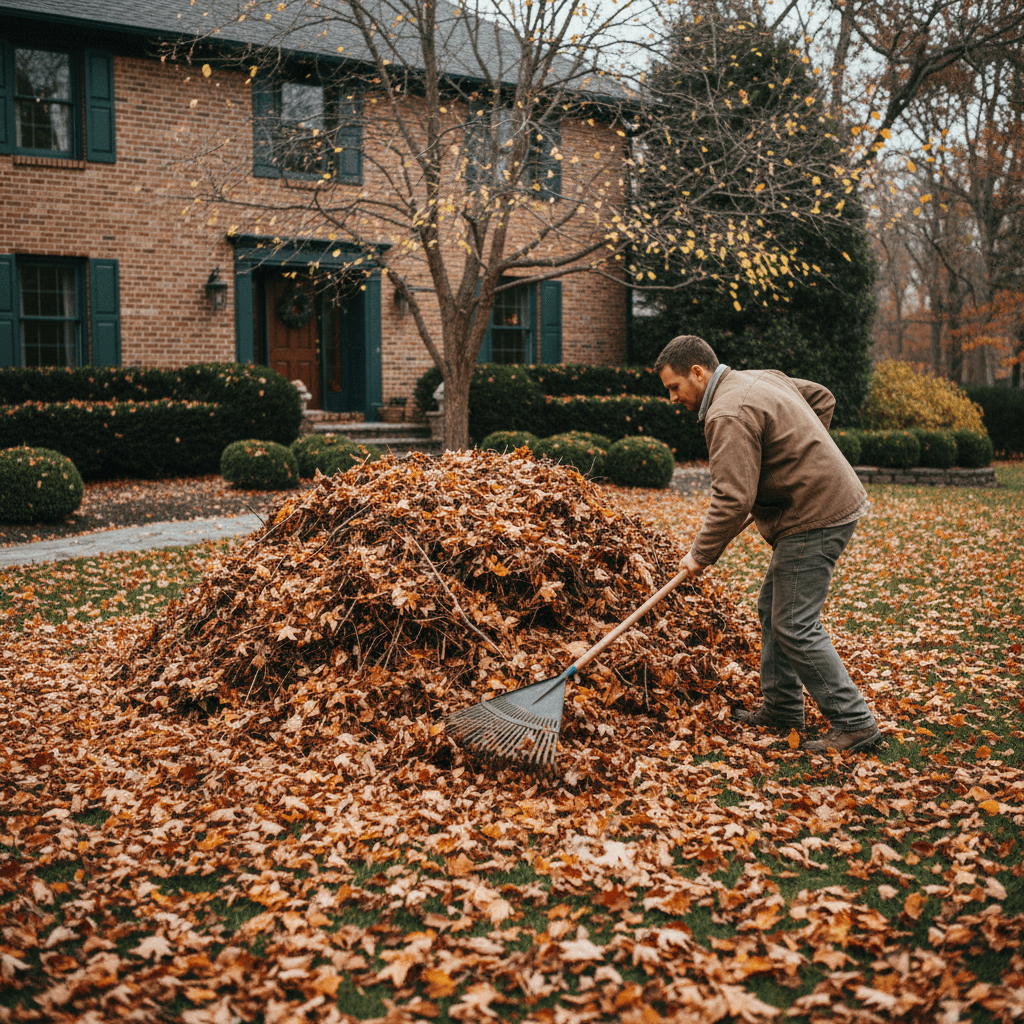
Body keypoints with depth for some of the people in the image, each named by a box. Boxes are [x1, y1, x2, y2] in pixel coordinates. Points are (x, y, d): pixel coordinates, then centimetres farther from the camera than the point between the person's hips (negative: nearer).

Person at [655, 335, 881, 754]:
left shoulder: (729, 416, -20)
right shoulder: (762, 377, 12)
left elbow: (732, 500, -25)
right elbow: (822, 397, 25)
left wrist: (700, 555, -14)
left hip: (815, 518, -11)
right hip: (826, 497, 11)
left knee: (795, 627, -7)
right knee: (773, 608, 17)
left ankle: (854, 723, -1)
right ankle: (781, 708, 25)